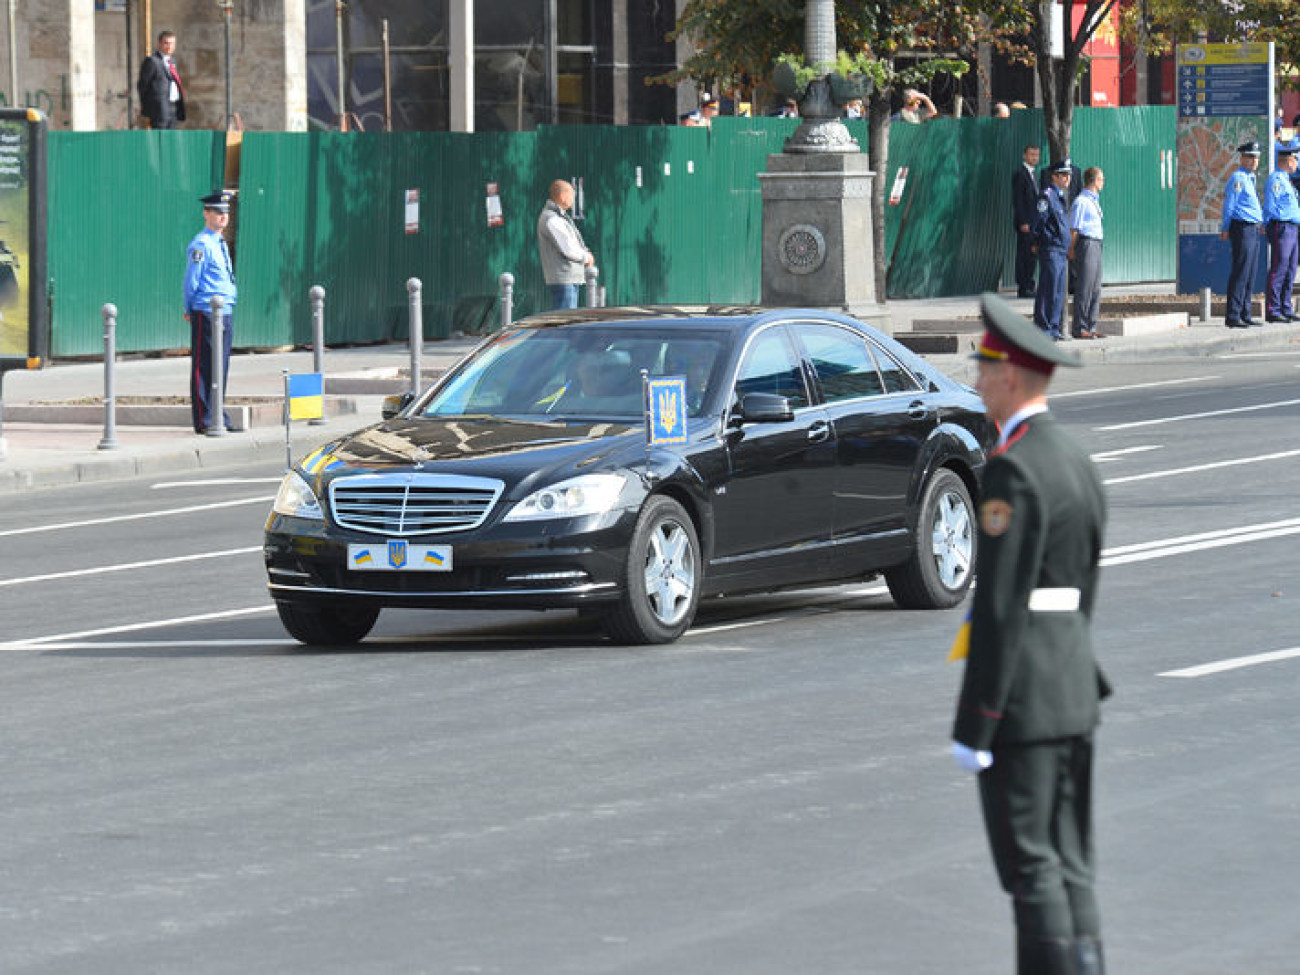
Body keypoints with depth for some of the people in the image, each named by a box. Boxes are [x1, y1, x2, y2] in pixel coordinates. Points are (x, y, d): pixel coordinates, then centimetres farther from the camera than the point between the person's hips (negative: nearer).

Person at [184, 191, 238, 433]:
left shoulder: (221, 243, 17)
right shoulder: (200, 245, -11)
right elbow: (191, 281, -9)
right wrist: (190, 310, 1)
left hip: (226, 312, 9)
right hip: (206, 313, -9)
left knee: (221, 366, 12)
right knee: (205, 367, -5)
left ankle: (219, 418, 18)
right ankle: (203, 421, -3)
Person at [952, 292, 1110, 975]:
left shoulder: (1011, 469, -16)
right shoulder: (1078, 463, 13)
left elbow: (1000, 605, -19)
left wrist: (973, 727, -17)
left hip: (1020, 694, -9)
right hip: (1075, 688, 9)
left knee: (1029, 866, -5)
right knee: (1069, 863, 10)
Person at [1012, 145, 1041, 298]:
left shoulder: (1033, 174, 18)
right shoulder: (1020, 174, -10)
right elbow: (1017, 200, -15)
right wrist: (1023, 222, -19)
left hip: (1033, 222, 9)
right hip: (1025, 222, -9)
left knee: (1031, 255, 10)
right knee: (1024, 255, -7)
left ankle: (1029, 287, 13)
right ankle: (1023, 289, -5)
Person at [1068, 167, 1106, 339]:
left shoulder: (1094, 201, 17)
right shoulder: (1080, 202, -11)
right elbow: (1074, 229, -12)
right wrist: (1072, 251, -13)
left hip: (1096, 246, 9)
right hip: (1086, 243, -9)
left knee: (1096, 288, 10)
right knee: (1084, 288, -8)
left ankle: (1091, 327, 15)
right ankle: (1079, 329, -5)